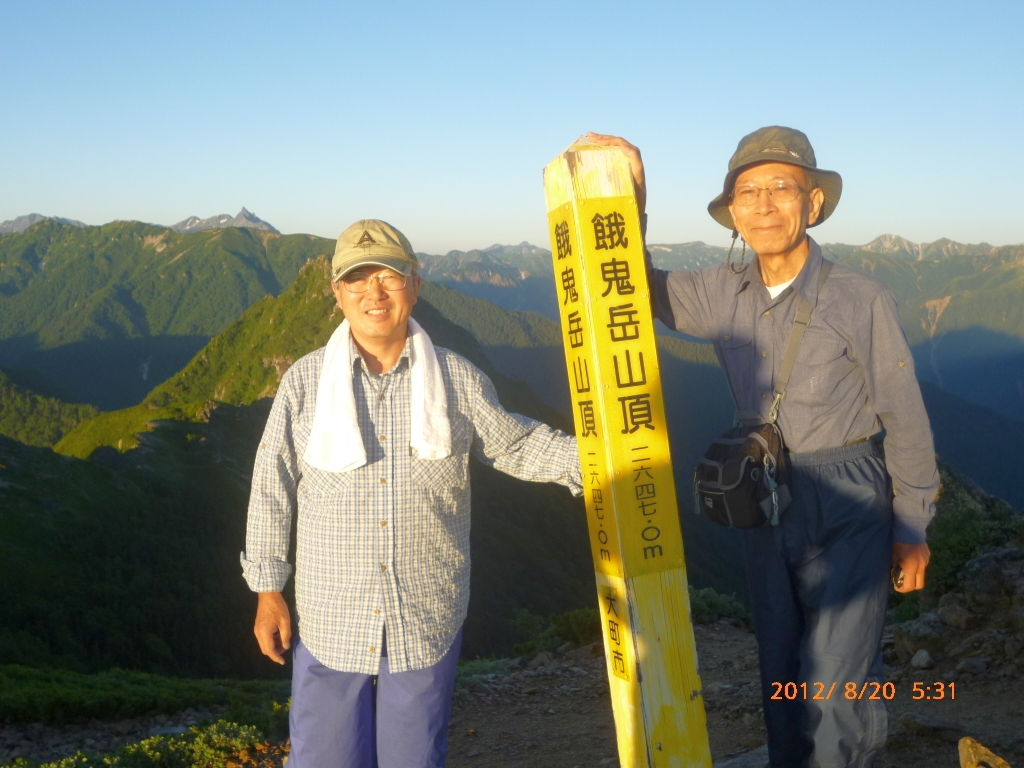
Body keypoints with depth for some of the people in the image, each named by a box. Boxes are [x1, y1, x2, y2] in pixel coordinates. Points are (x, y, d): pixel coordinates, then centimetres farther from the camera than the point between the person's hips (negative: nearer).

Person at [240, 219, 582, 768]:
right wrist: (267, 590, 2)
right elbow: (272, 489, 0)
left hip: (428, 620, 1)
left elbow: (515, 444, 9)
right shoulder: (305, 381, -5)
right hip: (331, 621, 0)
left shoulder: (457, 379, -4)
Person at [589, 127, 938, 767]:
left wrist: (912, 527, -2)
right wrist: (630, 198, -8)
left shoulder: (863, 299, -14)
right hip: (767, 507, 5)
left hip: (849, 507, -5)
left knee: (836, 685, -8)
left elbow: (906, 421, -7)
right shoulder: (725, 293, -2)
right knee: (782, 675, 18)